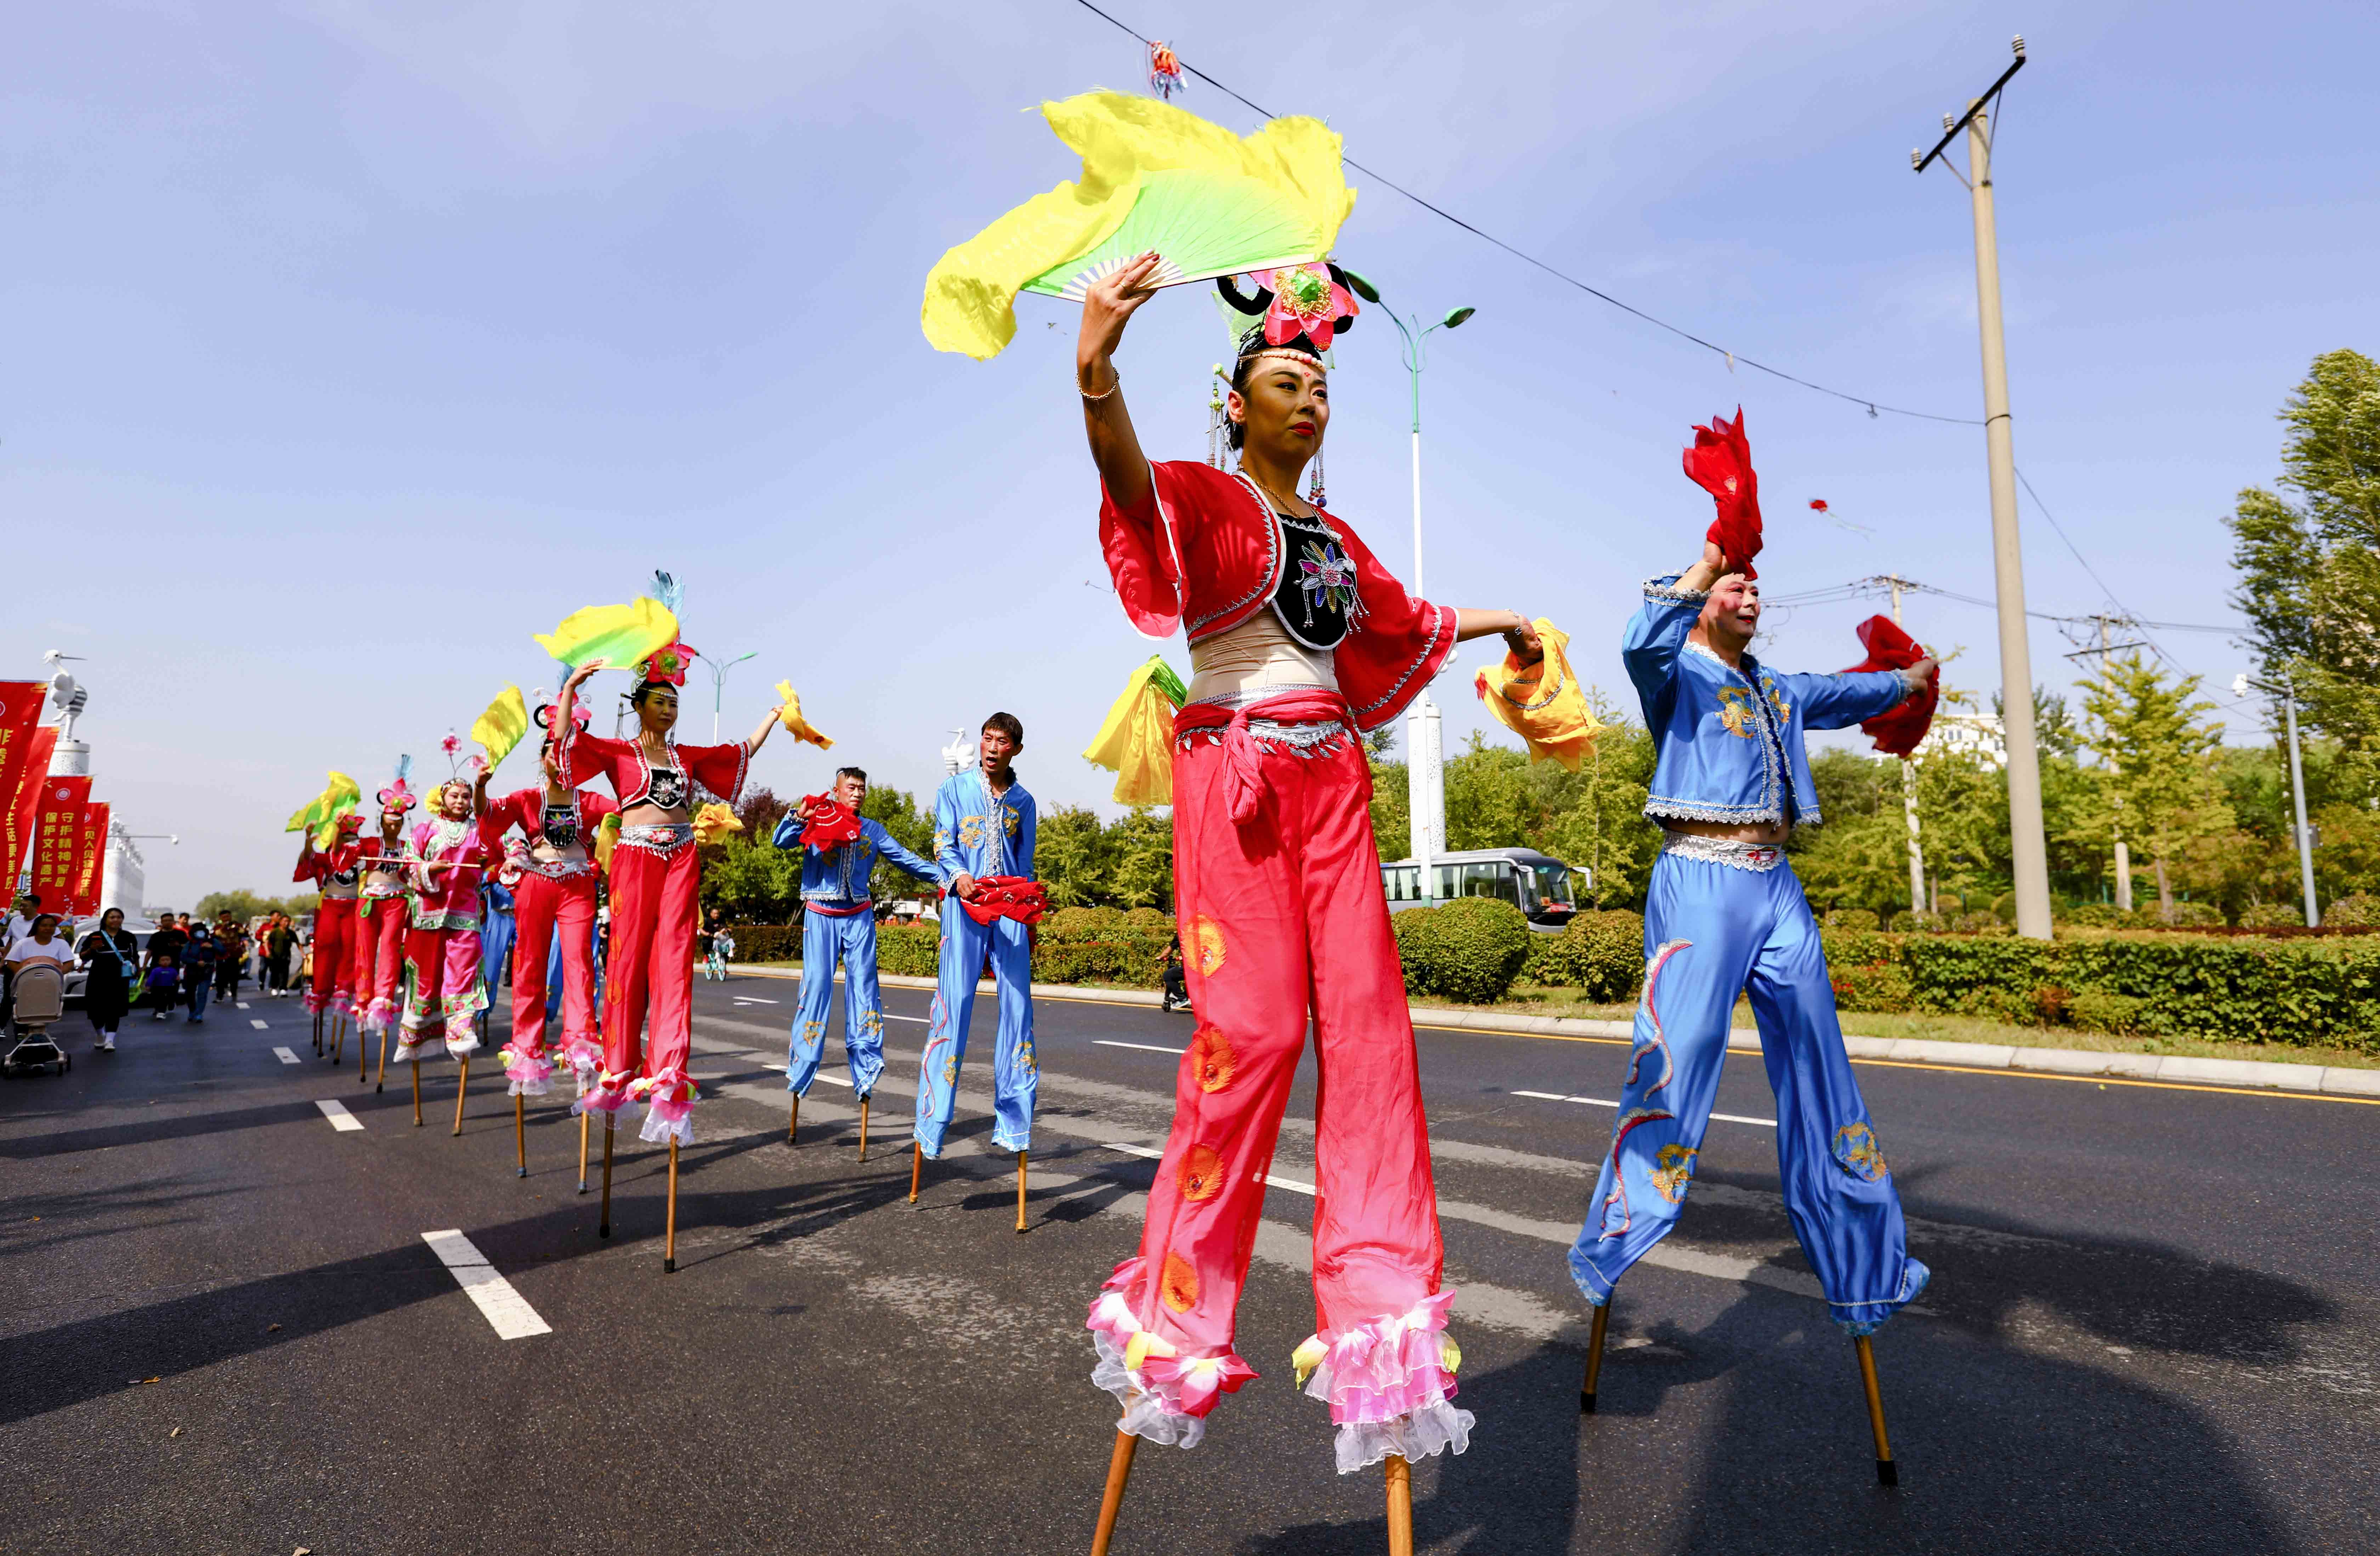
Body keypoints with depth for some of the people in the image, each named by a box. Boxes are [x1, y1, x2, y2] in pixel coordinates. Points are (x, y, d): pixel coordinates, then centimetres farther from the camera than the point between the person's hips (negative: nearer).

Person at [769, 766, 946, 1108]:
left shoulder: (873, 830, 13)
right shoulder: (817, 821, 5)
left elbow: (905, 859, 11)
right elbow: (780, 841, -7)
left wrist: (942, 876, 3)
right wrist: (799, 816, -23)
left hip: (859, 916, 2)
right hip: (820, 915, -2)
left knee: (864, 983, -4)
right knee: (817, 982, -6)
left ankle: (865, 1062, -3)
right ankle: (801, 1064, 2)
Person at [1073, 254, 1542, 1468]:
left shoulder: (1332, 534, 21)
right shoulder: (1205, 500, 0)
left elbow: (1398, 620, 38)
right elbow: (1128, 480, -23)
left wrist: (1491, 621, 49)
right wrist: (1094, 371, -42)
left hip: (1333, 784, 7)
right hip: (1235, 775, -6)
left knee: (1367, 1025, -1)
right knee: (1252, 1026, -10)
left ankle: (1378, 1308, 8)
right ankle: (1178, 1307, 7)